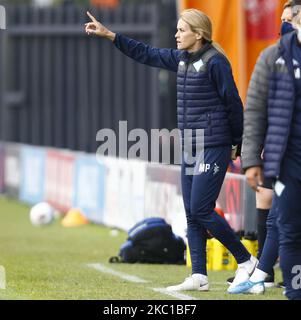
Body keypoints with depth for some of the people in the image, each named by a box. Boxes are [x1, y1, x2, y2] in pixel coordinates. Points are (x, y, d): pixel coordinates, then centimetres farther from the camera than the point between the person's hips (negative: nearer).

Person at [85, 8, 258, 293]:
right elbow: (147, 54, 20)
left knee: (201, 211, -10)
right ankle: (199, 277, 6)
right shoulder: (181, 59, 11)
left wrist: (239, 143, -4)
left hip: (213, 148, -9)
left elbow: (233, 104, -10)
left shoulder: (215, 62, -12)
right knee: (192, 214, 5)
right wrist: (109, 35, 17)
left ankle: (246, 261, 4)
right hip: (190, 149, 9)